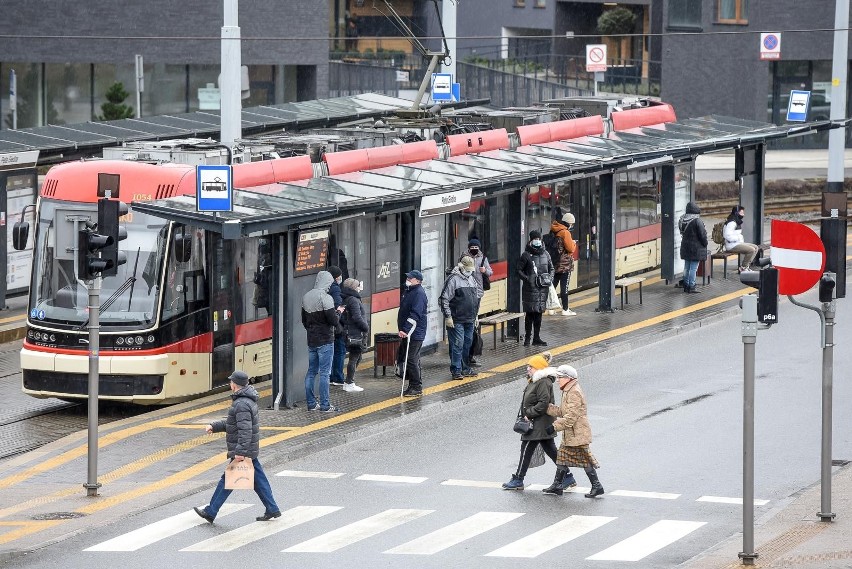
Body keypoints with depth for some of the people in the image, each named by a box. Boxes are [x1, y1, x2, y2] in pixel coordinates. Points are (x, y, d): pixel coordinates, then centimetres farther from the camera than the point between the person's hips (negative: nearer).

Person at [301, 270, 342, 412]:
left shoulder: (306, 297, 8)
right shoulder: (325, 298, -17)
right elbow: (334, 321, -20)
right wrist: (338, 313, 1)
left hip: (311, 340, 7)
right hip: (325, 341, -7)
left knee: (311, 371, 12)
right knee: (325, 372, -3)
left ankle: (311, 403, 15)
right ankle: (325, 405, -2)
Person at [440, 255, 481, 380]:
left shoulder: (472, 278, 14)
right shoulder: (453, 279, -10)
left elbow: (477, 295, 25)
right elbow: (445, 299, -12)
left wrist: (475, 315, 23)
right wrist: (448, 317, -15)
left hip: (470, 320, 7)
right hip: (457, 320, -7)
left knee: (467, 344, 12)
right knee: (457, 345, -7)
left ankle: (465, 369, 21)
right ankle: (456, 370, -3)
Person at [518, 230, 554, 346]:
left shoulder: (545, 254, 12)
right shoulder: (526, 255, -3)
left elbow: (551, 268, 21)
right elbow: (519, 270, -2)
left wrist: (550, 278, 3)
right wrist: (527, 279, -15)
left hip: (543, 288, 5)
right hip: (530, 288, -5)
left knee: (539, 313, 10)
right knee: (530, 313, -6)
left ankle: (537, 338, 16)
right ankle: (527, 338, 0)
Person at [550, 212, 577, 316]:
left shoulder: (553, 231, 8)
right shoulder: (565, 232, -16)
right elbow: (570, 248, -18)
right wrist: (574, 244, 5)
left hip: (555, 264, 8)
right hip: (565, 264, -7)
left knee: (552, 285, 11)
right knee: (564, 287, -3)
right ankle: (565, 310, -1)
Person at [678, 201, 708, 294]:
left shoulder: (682, 220, 3)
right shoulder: (697, 221, -19)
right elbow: (702, 234, -16)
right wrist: (705, 244, 2)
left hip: (685, 247, 7)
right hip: (696, 247, -7)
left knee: (686, 267, 15)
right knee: (693, 267, -3)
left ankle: (686, 286, 22)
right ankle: (691, 287, -3)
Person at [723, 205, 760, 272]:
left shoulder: (737, 222, 16)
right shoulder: (732, 223, -18)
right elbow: (728, 236, -26)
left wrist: (741, 238, 7)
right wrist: (739, 238, -18)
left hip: (738, 243, 11)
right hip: (732, 245, -11)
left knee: (756, 248, 6)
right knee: (751, 250, -21)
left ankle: (747, 265, 5)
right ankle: (743, 268, -9)